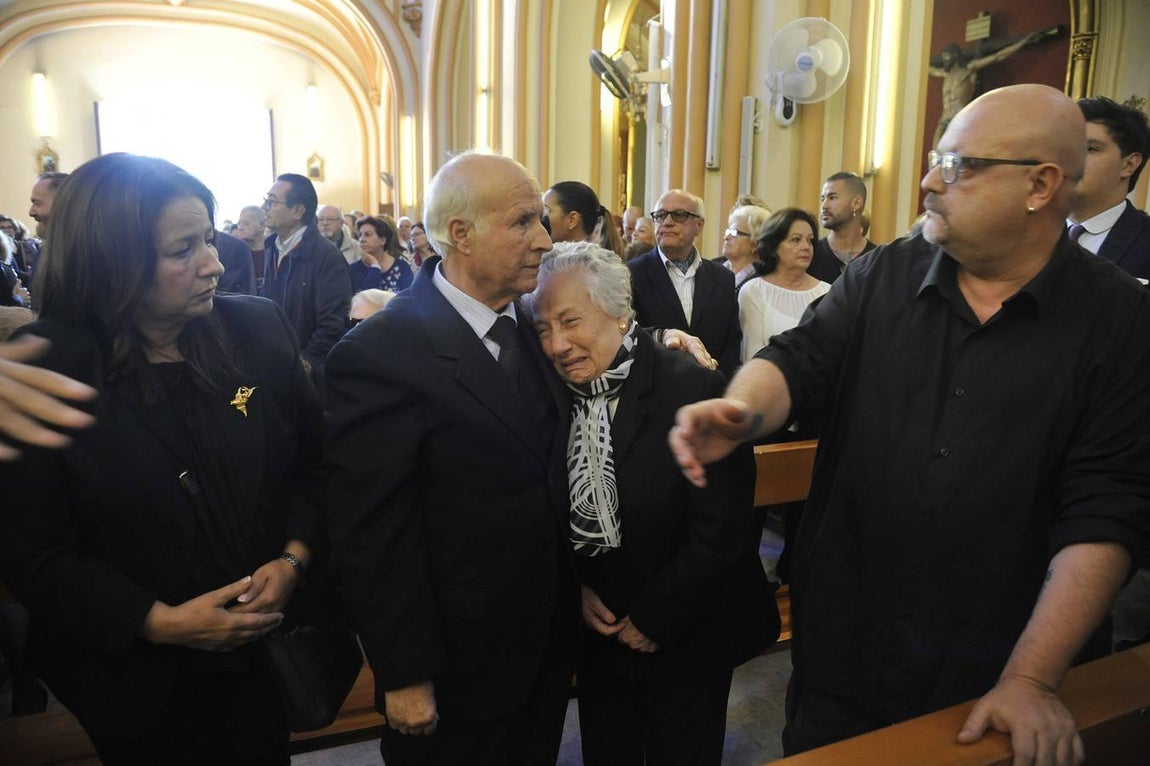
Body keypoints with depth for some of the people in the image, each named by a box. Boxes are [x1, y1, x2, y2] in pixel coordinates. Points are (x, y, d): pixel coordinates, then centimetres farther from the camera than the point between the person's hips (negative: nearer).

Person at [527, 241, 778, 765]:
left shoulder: (695, 392, -22)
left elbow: (720, 531, -20)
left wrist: (654, 620, -14)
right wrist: (574, 589, -5)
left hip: (686, 639, -4)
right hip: (597, 633, 4)